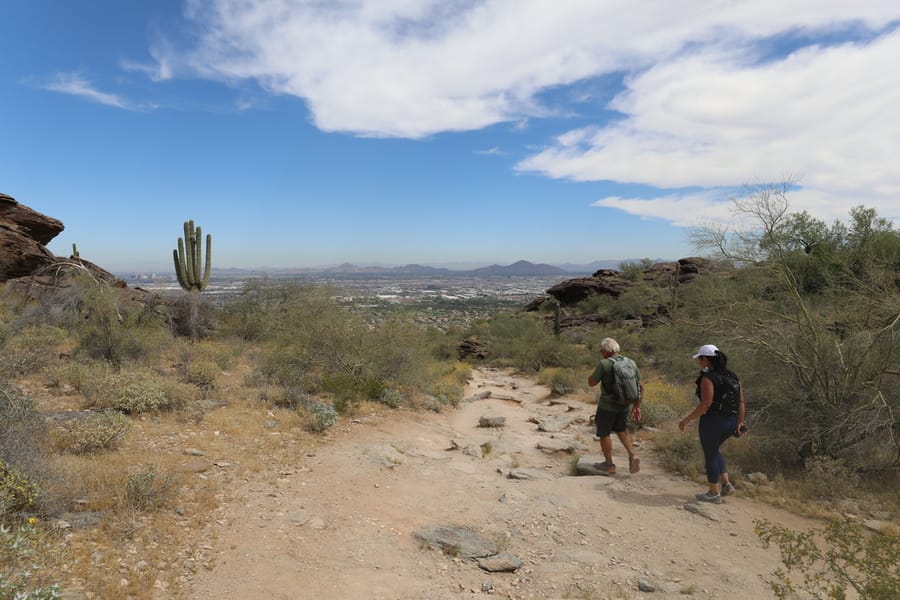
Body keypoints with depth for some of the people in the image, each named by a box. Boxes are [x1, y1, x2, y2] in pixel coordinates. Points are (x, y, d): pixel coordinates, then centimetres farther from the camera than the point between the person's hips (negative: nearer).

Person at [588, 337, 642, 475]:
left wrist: (596, 372, 6)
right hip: (625, 405, 5)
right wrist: (637, 406, 10)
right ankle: (633, 455, 9)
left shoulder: (604, 364, -17)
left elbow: (591, 383, -10)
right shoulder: (631, 363, 0)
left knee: (604, 433, 13)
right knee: (621, 430, 27)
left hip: (607, 406, -5)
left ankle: (609, 465, 20)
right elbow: (640, 386, 3)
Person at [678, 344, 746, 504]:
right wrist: (740, 422, 18)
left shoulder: (708, 378, -18)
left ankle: (714, 494, 21)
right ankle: (726, 484, 24)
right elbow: (741, 402, 8)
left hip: (712, 422, -8)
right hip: (730, 423, 8)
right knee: (714, 450, 27)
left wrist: (686, 420, -17)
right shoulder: (733, 377, 6)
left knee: (710, 455, 9)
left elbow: (705, 404, -23)